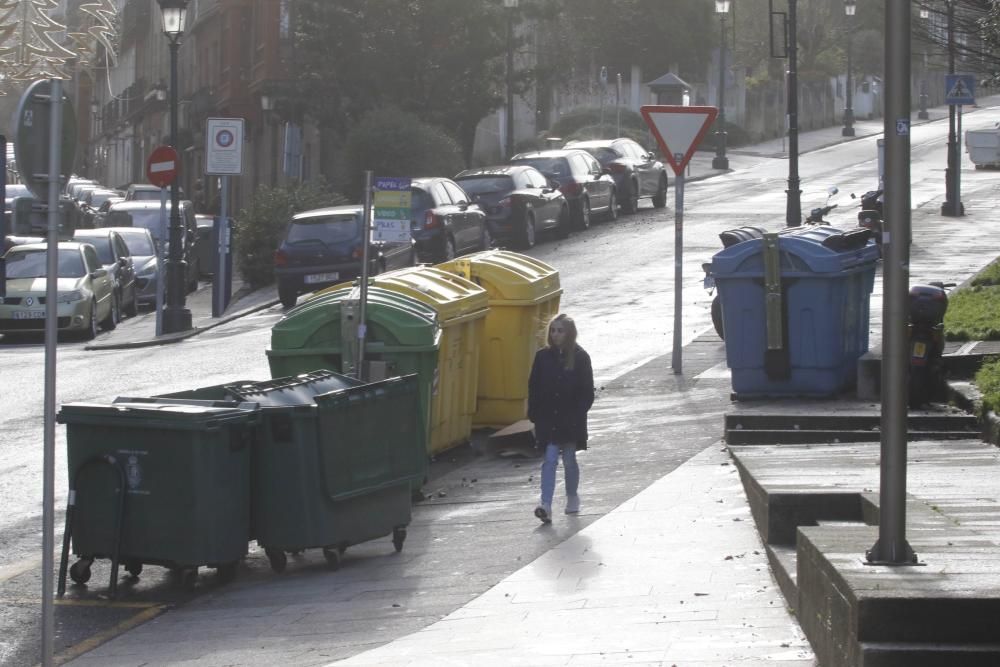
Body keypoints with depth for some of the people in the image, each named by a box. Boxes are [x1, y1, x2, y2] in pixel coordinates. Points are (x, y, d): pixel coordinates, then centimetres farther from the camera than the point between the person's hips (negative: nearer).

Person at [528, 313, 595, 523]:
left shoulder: (580, 358, -4)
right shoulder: (543, 357, 1)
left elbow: (587, 392, -3)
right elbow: (533, 388, 5)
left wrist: (577, 415, -11)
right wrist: (534, 414, -2)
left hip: (570, 420, -1)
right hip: (548, 420, 1)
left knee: (569, 460, 12)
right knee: (549, 460, -7)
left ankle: (573, 497, 33)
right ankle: (546, 505, -15)